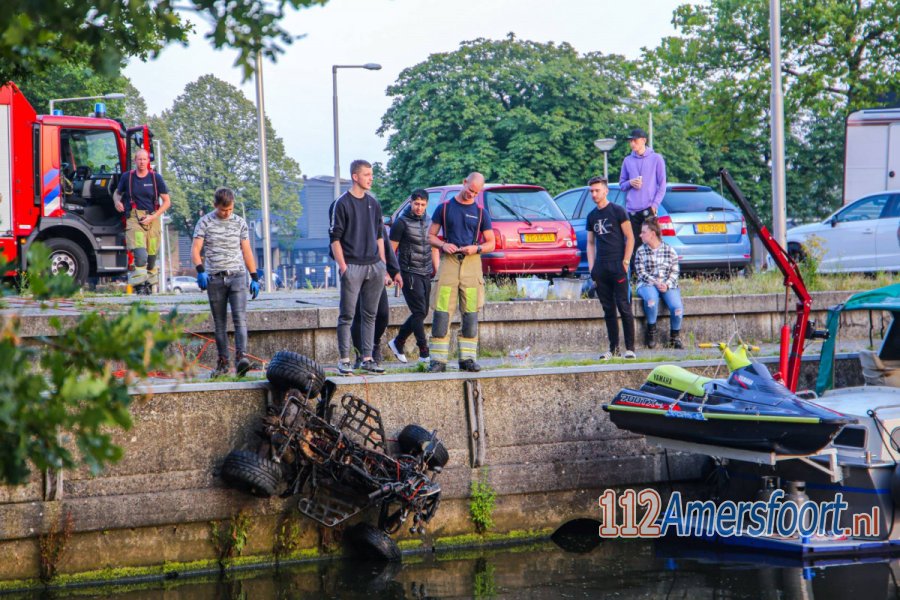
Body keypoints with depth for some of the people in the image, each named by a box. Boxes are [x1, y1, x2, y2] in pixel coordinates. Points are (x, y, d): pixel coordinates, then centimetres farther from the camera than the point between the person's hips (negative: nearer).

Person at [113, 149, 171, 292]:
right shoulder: (127, 177, 5)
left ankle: (149, 283, 21)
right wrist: (117, 201, -2)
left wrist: (152, 217, -7)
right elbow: (117, 192, 23)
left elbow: (166, 201, 5)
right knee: (140, 254, -19)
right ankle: (139, 285, -20)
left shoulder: (156, 178, 3)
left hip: (152, 218, 2)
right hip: (134, 218, -2)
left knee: (151, 255, 5)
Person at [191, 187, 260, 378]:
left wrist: (254, 278, 10)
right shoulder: (205, 222, 4)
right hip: (215, 277, 0)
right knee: (219, 322, 3)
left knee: (240, 318, -15)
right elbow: (195, 250, -2)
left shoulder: (240, 223, 10)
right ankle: (222, 361, 8)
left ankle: (241, 357, -24)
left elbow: (247, 251, 14)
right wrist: (200, 270, -19)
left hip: (237, 276, 0)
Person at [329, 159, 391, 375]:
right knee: (347, 315, -4)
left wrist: (383, 268, 14)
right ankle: (344, 359, -1)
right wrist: (343, 267, -14)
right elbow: (335, 238, -6)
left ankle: (367, 358, 11)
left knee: (370, 315, 7)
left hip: (374, 266, 6)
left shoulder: (374, 204, 15)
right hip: (353, 266, -6)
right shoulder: (342, 203, -3)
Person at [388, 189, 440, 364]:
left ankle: (398, 343, 26)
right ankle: (424, 353, -8)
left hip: (426, 274, 7)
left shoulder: (429, 223, 12)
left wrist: (437, 272, 15)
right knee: (419, 312, -10)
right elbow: (391, 250, -5)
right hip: (410, 273, -7)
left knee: (421, 313, 9)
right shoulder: (402, 223, -7)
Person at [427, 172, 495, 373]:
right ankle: (438, 359, -7)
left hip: (472, 263, 1)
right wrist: (443, 245, -10)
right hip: (448, 261, -1)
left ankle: (467, 358, 7)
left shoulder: (481, 213, 11)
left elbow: (490, 243, 12)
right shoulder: (444, 208, 9)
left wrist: (476, 248, -9)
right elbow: (430, 236, 11)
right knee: (441, 313, -8)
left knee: (471, 314, 0)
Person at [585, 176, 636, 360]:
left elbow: (630, 238, -2)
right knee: (608, 310, 6)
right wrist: (592, 268, 9)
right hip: (601, 269, 5)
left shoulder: (617, 211, -1)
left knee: (624, 307, -7)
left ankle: (630, 348, -5)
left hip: (617, 267, -5)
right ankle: (613, 348, 10)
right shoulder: (591, 216, 15)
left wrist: (625, 262, -10)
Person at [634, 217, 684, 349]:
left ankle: (675, 336, -1)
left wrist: (667, 285, -14)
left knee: (677, 306, -27)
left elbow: (674, 272, 4)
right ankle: (651, 332, -18)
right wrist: (656, 283, -15)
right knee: (651, 298, -38)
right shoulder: (641, 251, 6)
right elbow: (641, 273, -1)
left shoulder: (670, 250, 5)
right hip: (647, 284, -1)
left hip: (668, 285, 1)